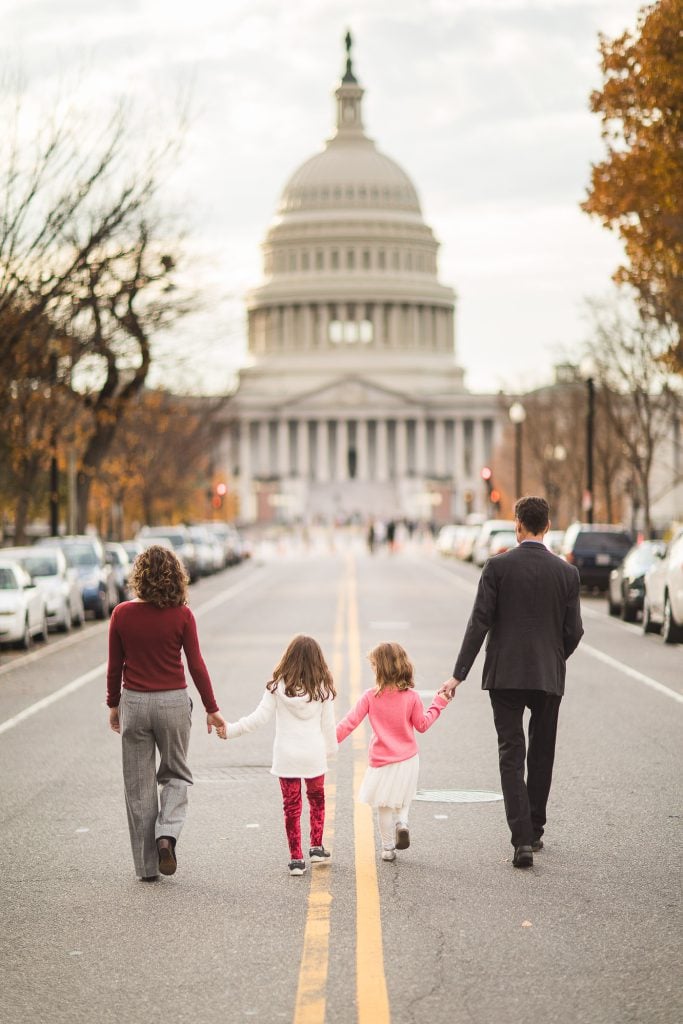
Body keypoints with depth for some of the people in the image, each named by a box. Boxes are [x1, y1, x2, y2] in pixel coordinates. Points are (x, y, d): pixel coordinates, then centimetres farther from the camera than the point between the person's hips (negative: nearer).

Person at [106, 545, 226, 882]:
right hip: (173, 702, -1)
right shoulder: (181, 615, -9)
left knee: (139, 785, 10)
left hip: (134, 703, 1)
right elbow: (196, 665, -6)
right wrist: (212, 709, 3)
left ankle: (147, 866, 14)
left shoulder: (122, 614, -6)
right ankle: (167, 833, -6)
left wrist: (113, 704, 15)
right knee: (176, 775, 19)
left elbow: (115, 666, 1)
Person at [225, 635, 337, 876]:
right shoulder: (322, 688, -4)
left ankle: (296, 858, 8)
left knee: (291, 805, 8)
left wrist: (231, 730, -4)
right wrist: (330, 748, 17)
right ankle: (316, 848, 26)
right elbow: (328, 724, 2)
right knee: (316, 798, 24)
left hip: (286, 755, -1)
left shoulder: (278, 687, -8)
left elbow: (259, 717, -10)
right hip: (314, 754, 1)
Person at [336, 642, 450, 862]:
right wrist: (438, 704, 12)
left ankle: (388, 848, 18)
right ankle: (402, 822, -5)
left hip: (381, 761, -1)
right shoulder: (411, 697, -10)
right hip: (407, 759, 1)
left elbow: (350, 722, -11)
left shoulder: (370, 696, -12)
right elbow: (422, 725, 2)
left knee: (384, 806, 13)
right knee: (402, 799, 23)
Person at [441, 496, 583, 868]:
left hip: (505, 674, -2)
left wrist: (459, 674, -6)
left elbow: (479, 623, -9)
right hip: (549, 676, 2)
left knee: (511, 756, 0)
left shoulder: (497, 566, -7)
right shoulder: (566, 572, -1)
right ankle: (534, 831, 26)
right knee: (542, 755, 16)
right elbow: (573, 631, 1)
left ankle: (522, 839, -11)